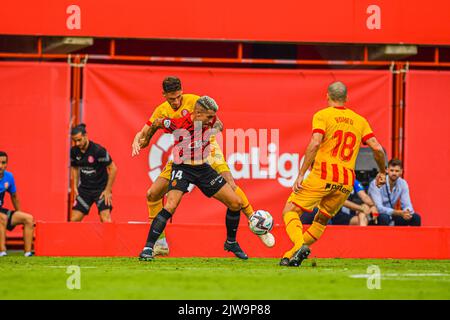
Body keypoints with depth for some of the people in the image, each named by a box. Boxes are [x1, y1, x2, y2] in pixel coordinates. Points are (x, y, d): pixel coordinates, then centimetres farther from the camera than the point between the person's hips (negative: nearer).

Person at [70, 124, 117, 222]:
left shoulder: (98, 150, -21)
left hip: (101, 188, -5)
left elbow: (113, 169, -14)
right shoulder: (74, 151, -5)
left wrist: (107, 190, -14)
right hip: (84, 188, 5)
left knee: (105, 219, -18)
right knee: (74, 220, -1)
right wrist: (75, 186, 5)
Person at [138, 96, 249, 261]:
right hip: (182, 168, -5)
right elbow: (157, 123, -3)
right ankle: (148, 248, -21)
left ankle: (231, 242, 25)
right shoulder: (177, 124, -23)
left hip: (203, 168, 5)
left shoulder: (210, 121, -10)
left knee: (236, 203, 2)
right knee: (170, 206, -27)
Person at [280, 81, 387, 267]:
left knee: (290, 211, 0)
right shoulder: (359, 120, 15)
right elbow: (377, 148, 7)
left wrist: (301, 174, -15)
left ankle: (300, 246, -26)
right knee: (322, 220, 22)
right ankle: (291, 256, 15)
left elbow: (315, 144, -13)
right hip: (346, 182, 5)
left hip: (323, 176, -5)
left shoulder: (322, 115, 2)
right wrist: (382, 172, 23)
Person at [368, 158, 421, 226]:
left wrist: (407, 212, -32)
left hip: (391, 216, 6)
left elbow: (407, 205, -5)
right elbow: (378, 208, -30)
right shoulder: (376, 184, -21)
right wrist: (399, 213, -42)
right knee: (384, 217, -39)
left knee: (416, 217, -11)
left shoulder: (403, 184, -4)